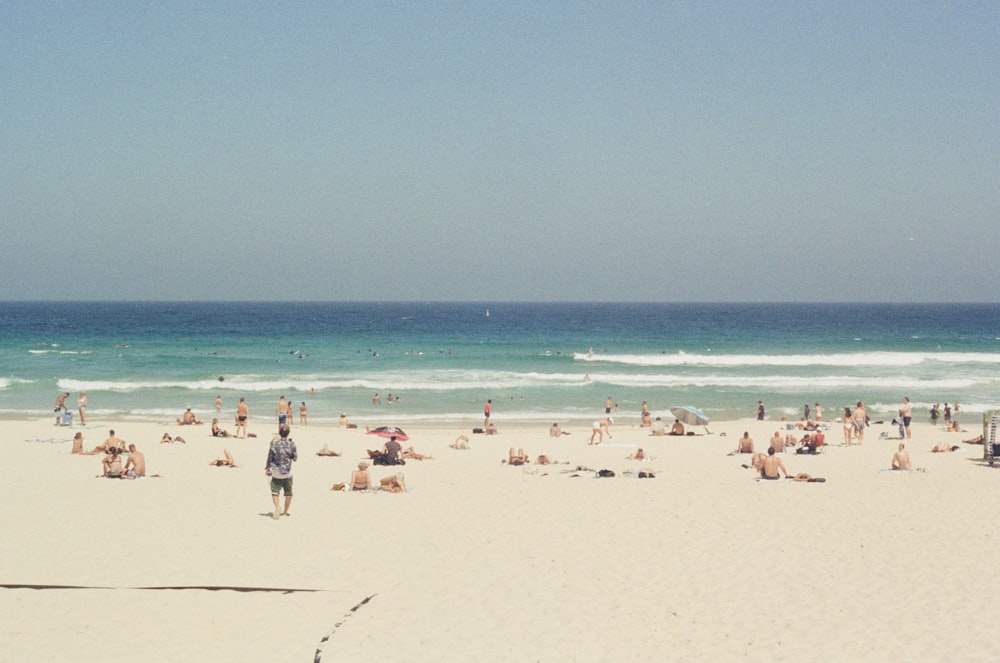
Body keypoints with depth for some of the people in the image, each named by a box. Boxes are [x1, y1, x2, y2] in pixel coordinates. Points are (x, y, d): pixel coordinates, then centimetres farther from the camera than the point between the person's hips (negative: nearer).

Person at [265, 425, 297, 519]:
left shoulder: (274, 443, -10)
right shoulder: (291, 445, -10)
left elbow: (269, 457, -3)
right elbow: (295, 458, -1)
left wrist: (267, 468, 10)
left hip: (276, 474, 0)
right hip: (288, 474, 1)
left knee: (275, 491, 8)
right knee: (288, 494, 16)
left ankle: (277, 507, -17)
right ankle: (285, 512, 22)